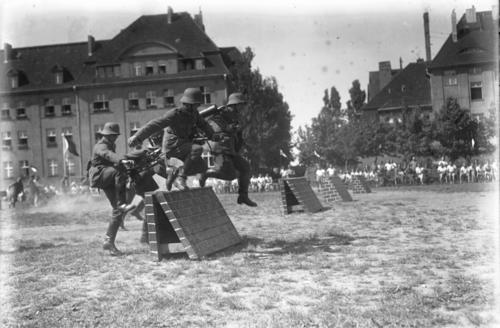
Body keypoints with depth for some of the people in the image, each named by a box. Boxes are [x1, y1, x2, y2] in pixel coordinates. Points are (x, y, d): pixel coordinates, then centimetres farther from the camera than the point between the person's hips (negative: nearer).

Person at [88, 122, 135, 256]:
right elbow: (108, 155, -34)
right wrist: (122, 161, -52)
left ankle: (109, 242, 3)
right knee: (119, 170, -37)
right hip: (100, 175, -9)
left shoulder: (111, 145, 20)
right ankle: (122, 204, -39)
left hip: (110, 180, 9)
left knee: (117, 211, -1)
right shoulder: (101, 146, -11)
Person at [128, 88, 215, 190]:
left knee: (202, 167, 4)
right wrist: (137, 137, -36)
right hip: (172, 146, -8)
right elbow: (155, 124, -29)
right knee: (198, 149, -31)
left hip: (184, 145, 8)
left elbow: (203, 124, 21)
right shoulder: (175, 114, -22)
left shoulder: (194, 113, 2)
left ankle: (175, 174, 19)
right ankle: (181, 178, -20)